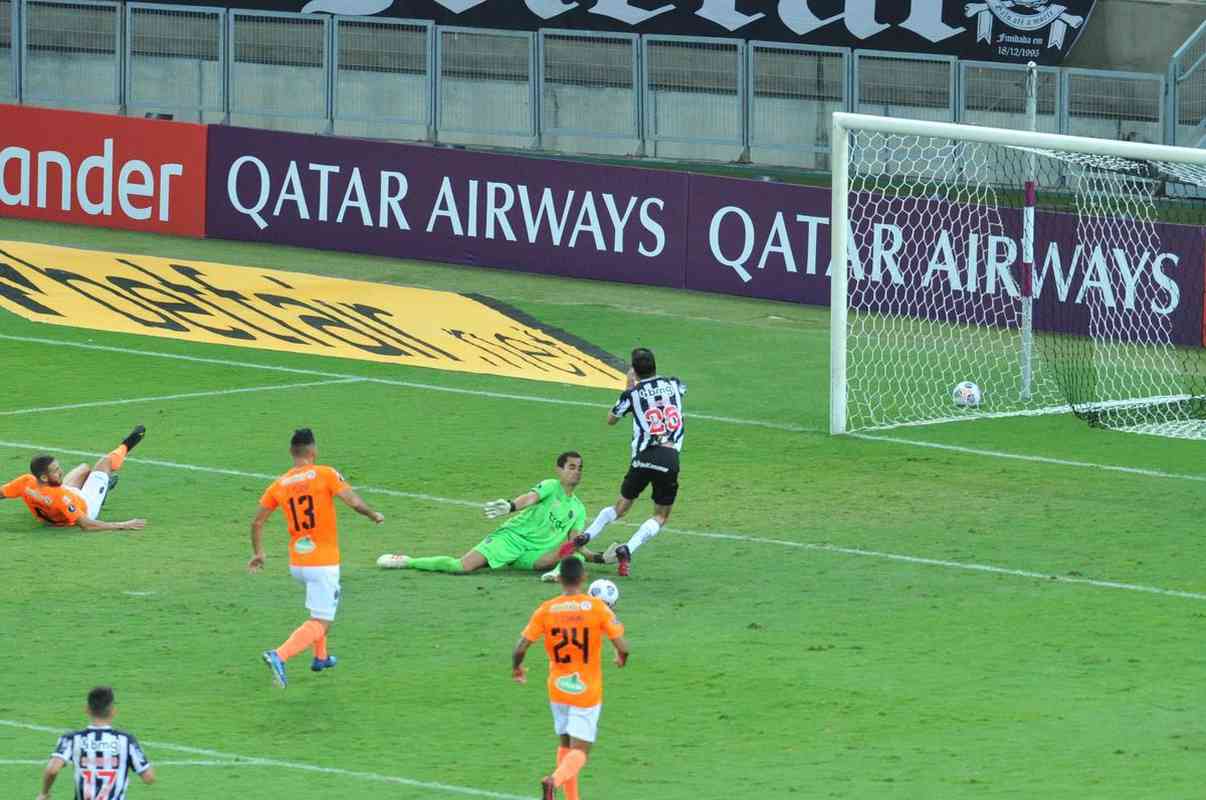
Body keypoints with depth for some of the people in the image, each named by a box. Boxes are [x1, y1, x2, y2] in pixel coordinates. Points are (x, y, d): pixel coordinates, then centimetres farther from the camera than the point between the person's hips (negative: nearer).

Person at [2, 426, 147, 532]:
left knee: (85, 468, 31)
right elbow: (85, 525, -48)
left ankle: (106, 482, 67)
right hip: (87, 507, -5)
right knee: (105, 463, 14)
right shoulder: (59, 498, -50)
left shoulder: (26, 483, -37)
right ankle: (125, 446, 50)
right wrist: (122, 526, -48)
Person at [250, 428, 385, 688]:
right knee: (320, 624, -5)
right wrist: (374, 516, 4)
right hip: (324, 564, -6)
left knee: (320, 609, 34)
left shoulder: (279, 485, 3)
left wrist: (258, 553, 19)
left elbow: (257, 523, 4)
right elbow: (354, 502, -16)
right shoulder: (325, 474, -10)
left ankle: (321, 657, 37)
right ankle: (279, 656, -25)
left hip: (296, 563, 6)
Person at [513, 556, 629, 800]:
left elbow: (520, 648, -7)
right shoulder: (597, 608, -11)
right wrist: (622, 658, 12)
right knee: (580, 752, -2)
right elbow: (622, 646, -13)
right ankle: (555, 780, -31)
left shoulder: (545, 610, -6)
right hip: (588, 692, -3)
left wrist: (516, 668, 15)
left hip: (558, 689, 3)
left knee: (565, 745, 21)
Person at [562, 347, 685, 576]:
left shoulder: (633, 394, 2)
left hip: (644, 457, 0)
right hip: (670, 458, 0)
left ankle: (584, 537, 5)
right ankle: (627, 550, -9)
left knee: (621, 506, 19)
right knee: (660, 516, 11)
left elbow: (611, 419, 21)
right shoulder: (674, 385, 9)